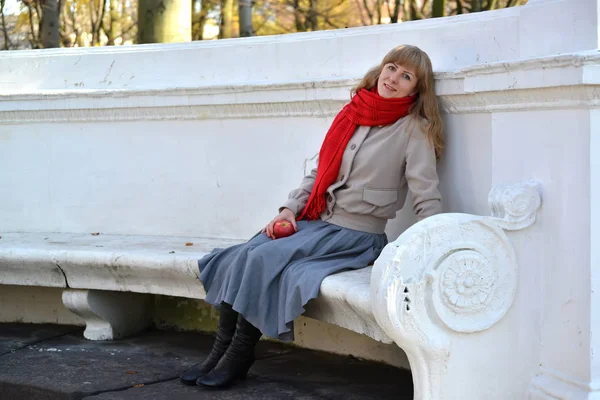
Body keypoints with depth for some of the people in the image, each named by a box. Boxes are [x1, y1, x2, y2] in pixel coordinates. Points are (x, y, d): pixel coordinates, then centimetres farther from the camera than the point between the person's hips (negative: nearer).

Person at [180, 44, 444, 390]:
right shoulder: (351, 115, 11)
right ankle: (221, 351, -8)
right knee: (240, 257, -15)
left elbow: (428, 199, -10)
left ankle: (239, 357, -10)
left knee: (265, 258, -24)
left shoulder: (414, 129, -6)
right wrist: (290, 209, 2)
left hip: (358, 235, -6)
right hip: (315, 222, 6)